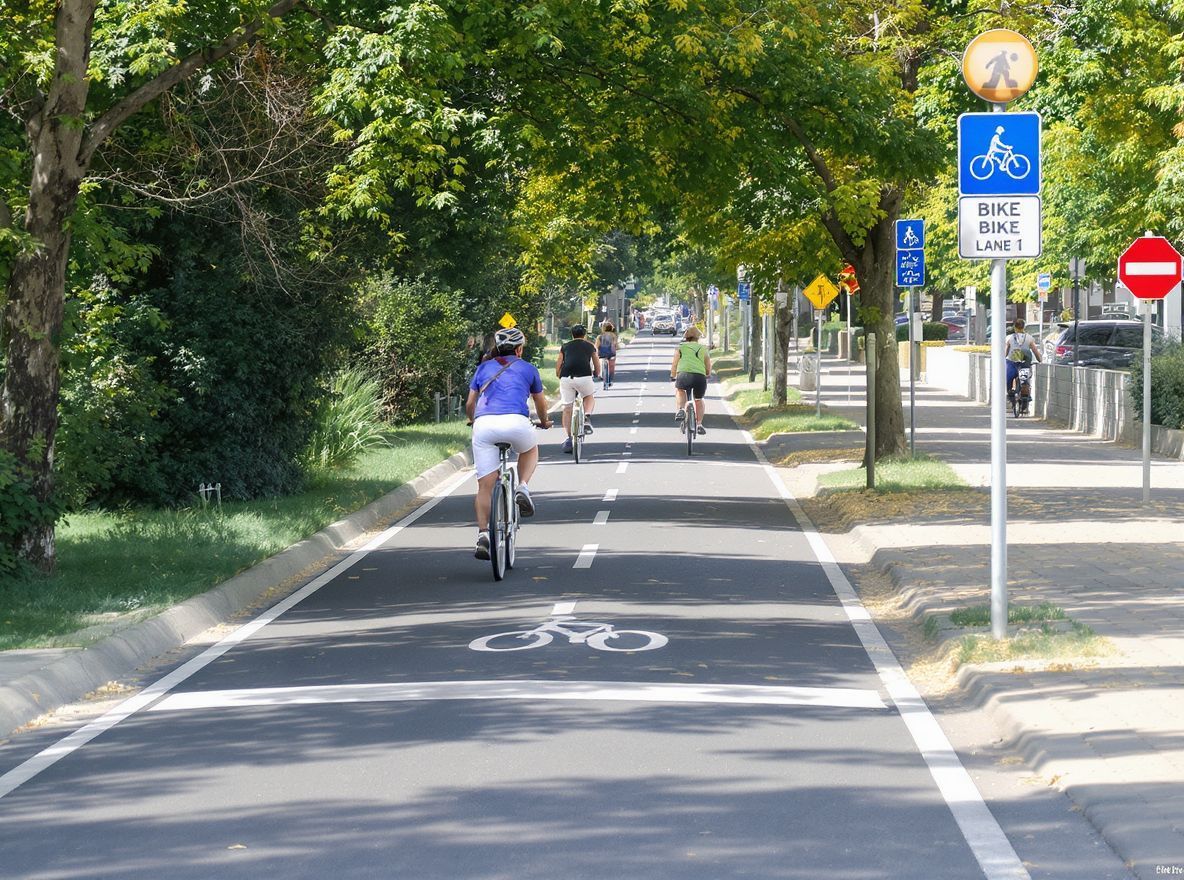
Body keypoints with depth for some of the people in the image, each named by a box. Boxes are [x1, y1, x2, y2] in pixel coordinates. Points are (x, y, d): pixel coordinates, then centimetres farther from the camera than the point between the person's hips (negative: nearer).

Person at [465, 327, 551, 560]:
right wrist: (544, 422, 56)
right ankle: (522, 488, 8)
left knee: (485, 485, 6)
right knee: (530, 450, 32)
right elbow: (540, 403, 34)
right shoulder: (528, 368, 22)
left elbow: (470, 404, 26)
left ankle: (483, 534, -7)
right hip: (515, 422, -1)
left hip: (483, 424, 2)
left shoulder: (484, 368, 26)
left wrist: (473, 420, 48)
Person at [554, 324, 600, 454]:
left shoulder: (565, 346, 24)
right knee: (589, 396, 27)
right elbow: (597, 369, 32)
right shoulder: (590, 346, 23)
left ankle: (568, 438, 3)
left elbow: (557, 369, 21)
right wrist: (596, 375, 54)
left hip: (566, 378, 1)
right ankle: (587, 417, 0)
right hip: (584, 377, -1)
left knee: (567, 408, 10)